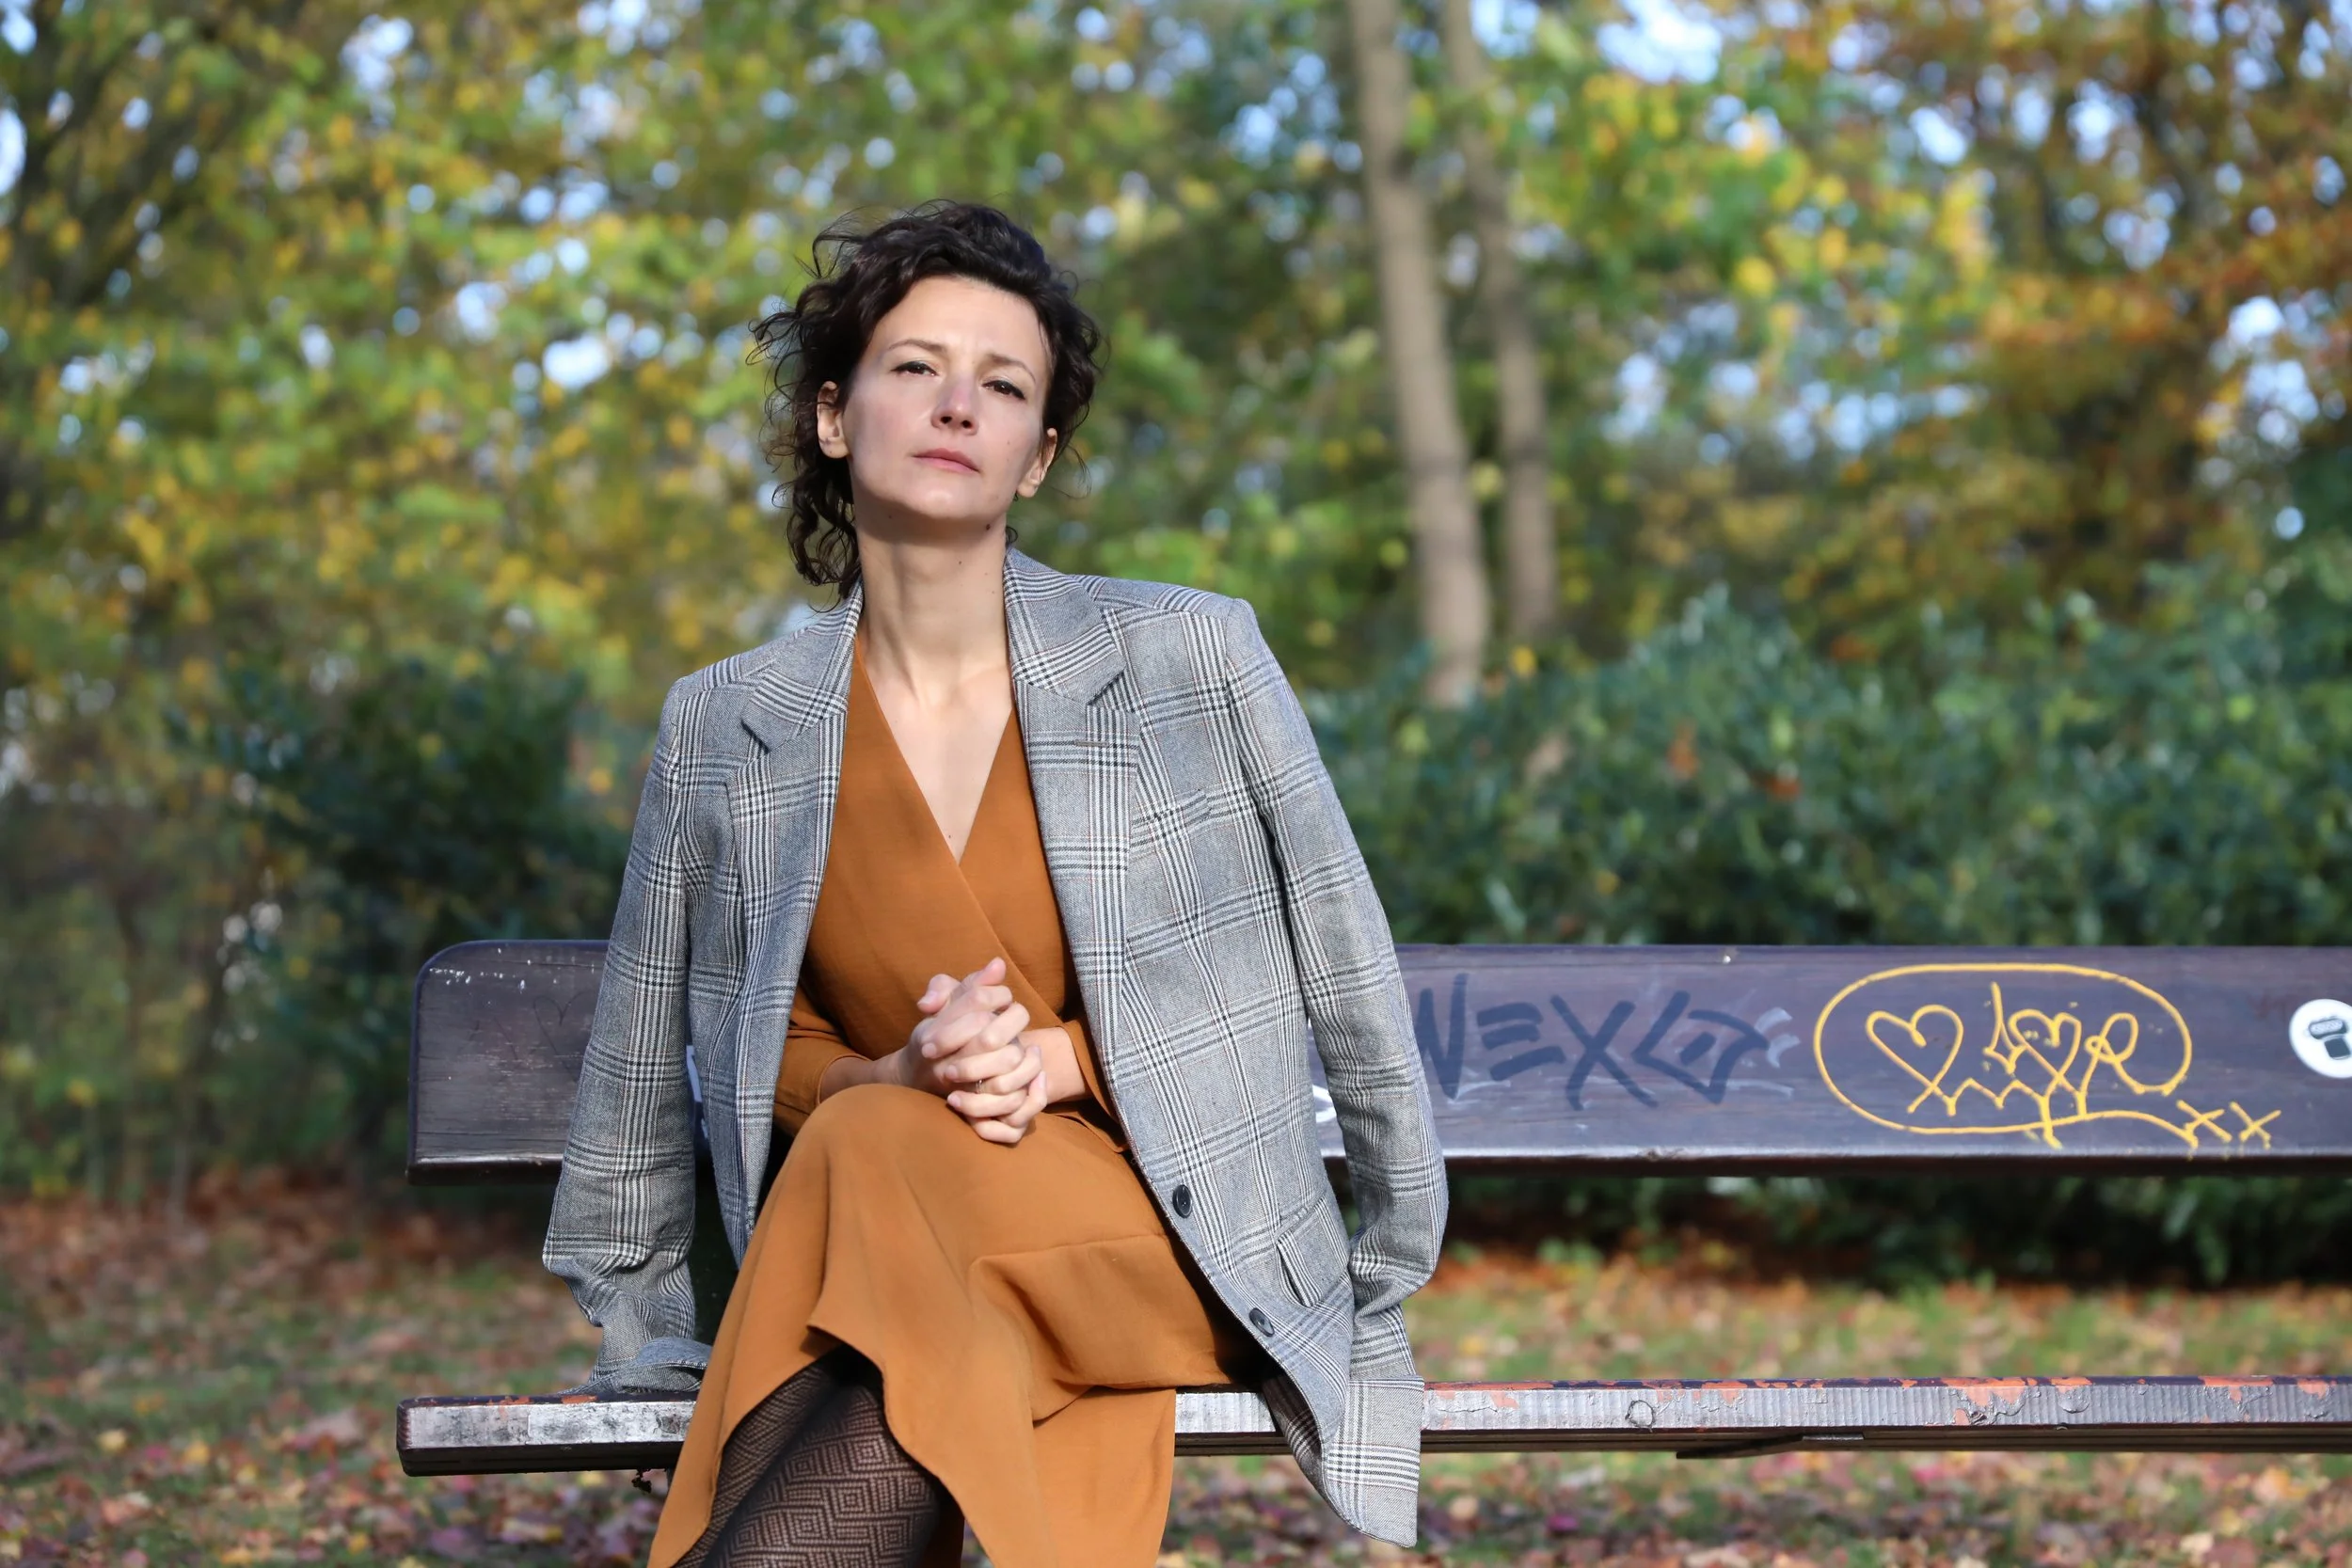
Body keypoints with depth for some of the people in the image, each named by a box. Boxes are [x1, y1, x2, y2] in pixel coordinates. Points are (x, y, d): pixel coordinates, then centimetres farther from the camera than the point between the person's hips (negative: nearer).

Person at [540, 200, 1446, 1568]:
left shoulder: (1195, 658, -1)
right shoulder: (722, 731, 5)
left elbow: (1347, 990, 5)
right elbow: (646, 1069, 15)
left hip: (1189, 1243, -2)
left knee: (881, 1160, -34)